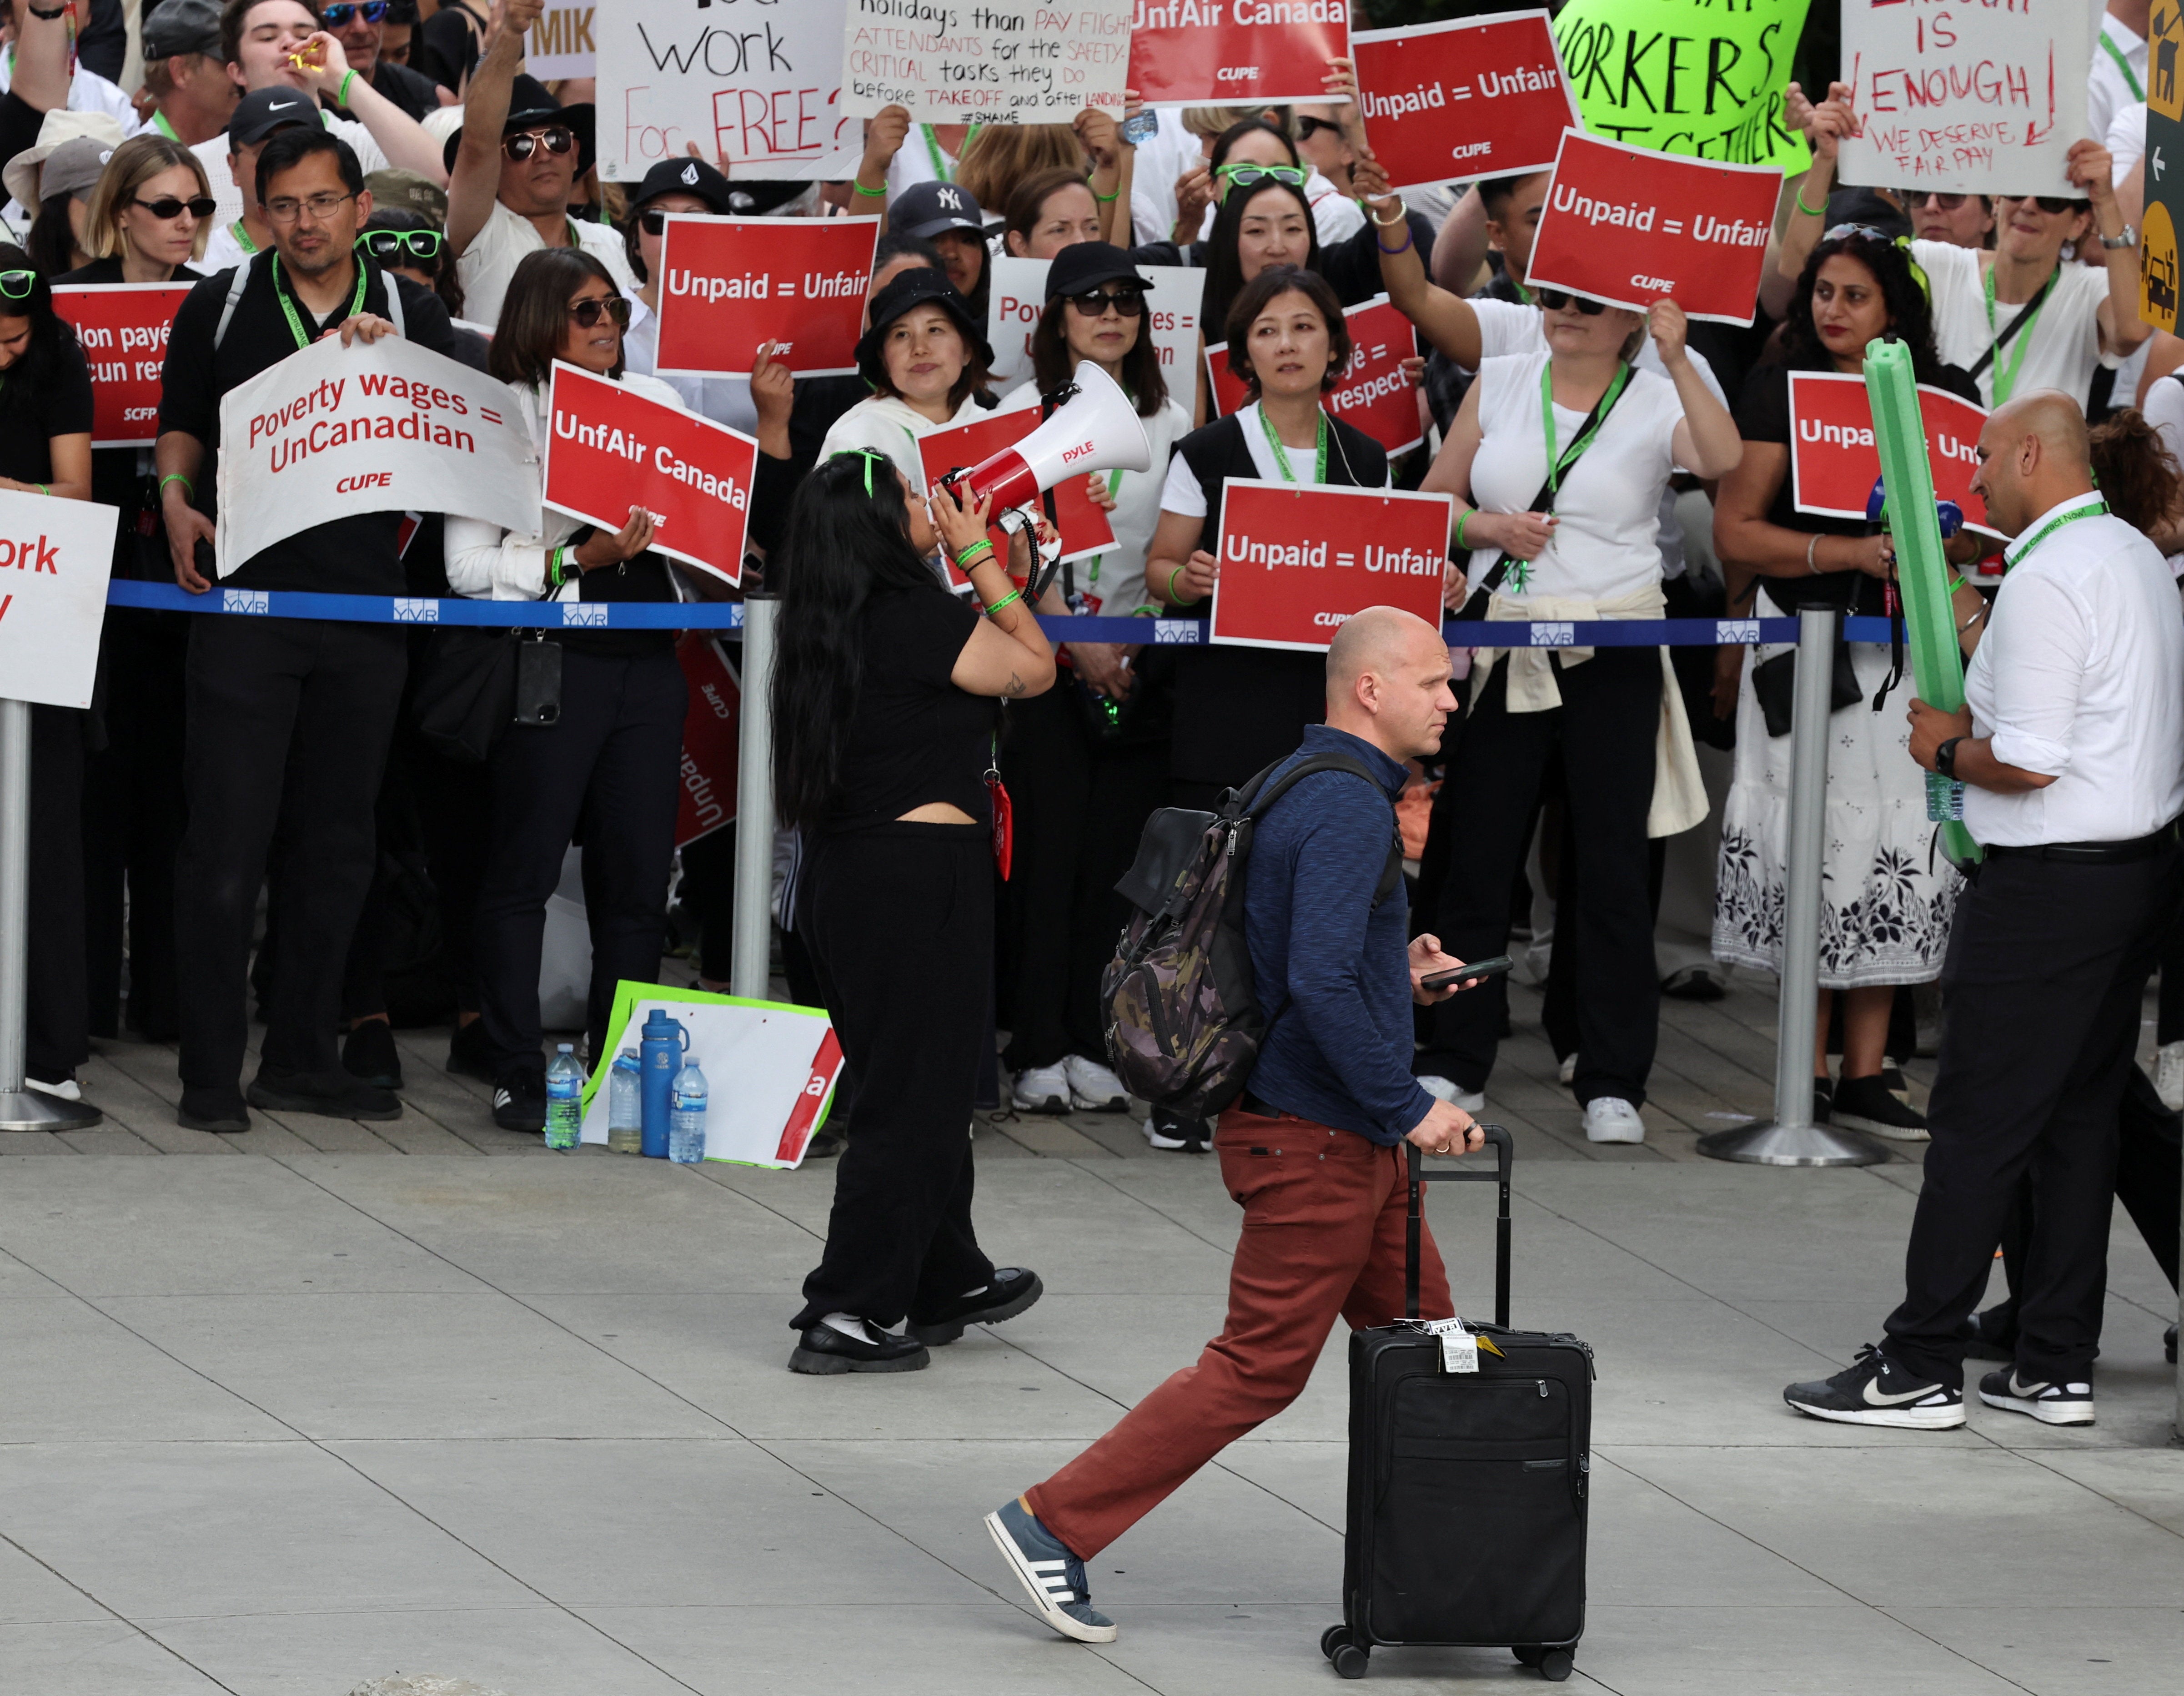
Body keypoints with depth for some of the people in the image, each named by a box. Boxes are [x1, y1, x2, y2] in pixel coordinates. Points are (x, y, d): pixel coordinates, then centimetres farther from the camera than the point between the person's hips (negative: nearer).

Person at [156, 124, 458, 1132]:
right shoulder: (220, 310, 6)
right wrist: (177, 498, -6)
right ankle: (210, 1073, -3)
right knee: (228, 841, -7)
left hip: (363, 604, 2)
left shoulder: (412, 318, 9)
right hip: (245, 596, -2)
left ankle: (301, 1057, 18)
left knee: (334, 843, 8)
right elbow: (182, 427, 13)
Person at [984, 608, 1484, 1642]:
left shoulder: (1306, 790, 12)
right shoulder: (1346, 810, -20)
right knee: (1259, 1369, -4)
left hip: (1352, 1143, 11)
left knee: (1420, 1342, 14)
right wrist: (1409, 1109, -24)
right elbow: (1321, 983, -30)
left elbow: (1292, 957, 21)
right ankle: (1054, 1524, 0)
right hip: (1312, 1140, -11)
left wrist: (1396, 975, 14)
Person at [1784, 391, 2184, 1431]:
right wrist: (1981, 714, 18)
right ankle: (2057, 1367, 15)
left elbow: (2029, 762, -23)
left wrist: (1947, 749, -5)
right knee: (2081, 1121, 12)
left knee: (1977, 1127, -5)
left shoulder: (2047, 580, -18)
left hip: (2048, 888, -10)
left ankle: (1920, 1371, -2)